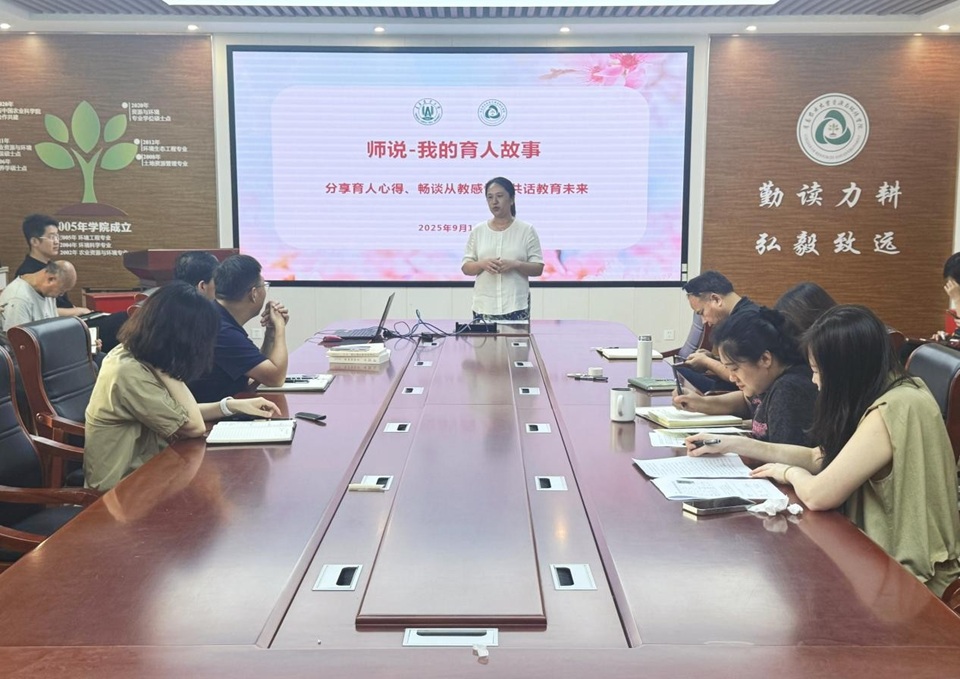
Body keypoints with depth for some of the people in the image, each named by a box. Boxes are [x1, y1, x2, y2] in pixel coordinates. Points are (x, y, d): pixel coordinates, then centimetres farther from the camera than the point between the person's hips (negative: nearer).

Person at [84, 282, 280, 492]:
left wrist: (233, 405, 2)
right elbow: (194, 426, -20)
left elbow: (181, 413, 9)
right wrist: (167, 372, -20)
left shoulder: (133, 353, 0)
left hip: (138, 470, 8)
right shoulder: (130, 373, -27)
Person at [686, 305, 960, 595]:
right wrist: (733, 444, 9)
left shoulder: (892, 411, -26)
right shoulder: (891, 394, 3)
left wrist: (789, 472, -4)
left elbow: (817, 495, -26)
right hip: (891, 554, 8)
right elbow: (819, 458, 11)